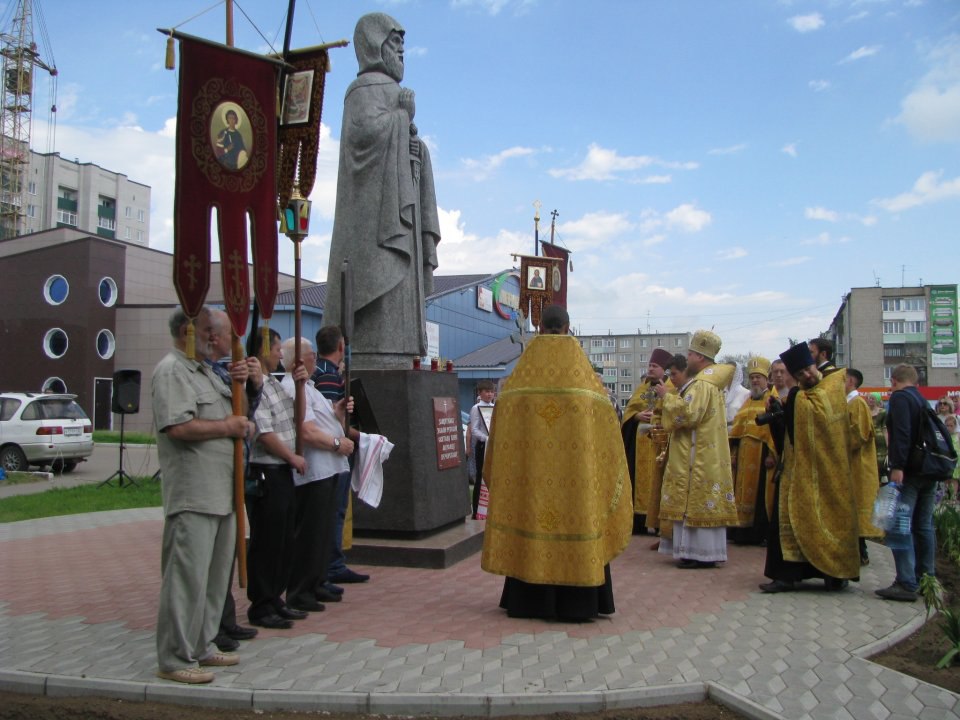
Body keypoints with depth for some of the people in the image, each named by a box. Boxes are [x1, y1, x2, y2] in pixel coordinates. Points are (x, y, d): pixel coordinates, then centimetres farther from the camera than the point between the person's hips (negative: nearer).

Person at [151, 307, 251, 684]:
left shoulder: (205, 372, 21)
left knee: (214, 576, 15)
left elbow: (233, 415, 26)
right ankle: (175, 659, 5)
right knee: (187, 576, -4)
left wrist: (239, 384, 7)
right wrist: (227, 427, -11)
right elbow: (179, 427, -23)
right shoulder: (171, 370, -10)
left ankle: (202, 647, 26)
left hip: (221, 493, 10)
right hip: (192, 495, -10)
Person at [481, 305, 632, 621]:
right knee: (575, 517, 6)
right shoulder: (583, 375, -3)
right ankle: (576, 602, 11)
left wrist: (494, 472, 13)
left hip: (527, 468, 1)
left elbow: (499, 434, 2)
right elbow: (604, 430, -2)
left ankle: (529, 600, 15)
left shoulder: (519, 378, -1)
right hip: (574, 468, -1)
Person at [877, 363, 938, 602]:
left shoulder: (899, 397, -8)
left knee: (899, 526, -11)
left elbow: (902, 433, -20)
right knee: (924, 526, 14)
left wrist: (898, 466, -24)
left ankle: (907, 584, -15)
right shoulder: (924, 401, 17)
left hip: (908, 472, -9)